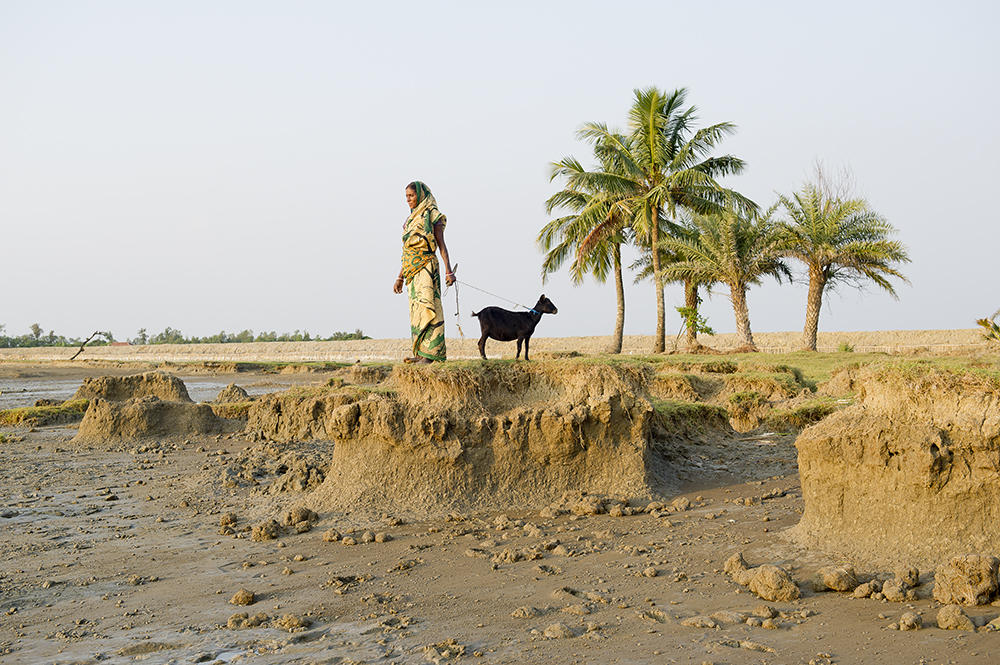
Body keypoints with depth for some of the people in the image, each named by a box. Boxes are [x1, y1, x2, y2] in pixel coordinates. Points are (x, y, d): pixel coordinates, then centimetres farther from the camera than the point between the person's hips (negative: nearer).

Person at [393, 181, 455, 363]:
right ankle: (421, 352, 7)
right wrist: (400, 277, 20)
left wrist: (448, 270, -17)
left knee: (426, 306, -13)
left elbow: (441, 244, -7)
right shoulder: (411, 219, 19)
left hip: (426, 266, -8)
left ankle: (431, 352, -15)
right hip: (412, 270, 8)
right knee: (416, 309, 6)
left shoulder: (432, 215, -2)